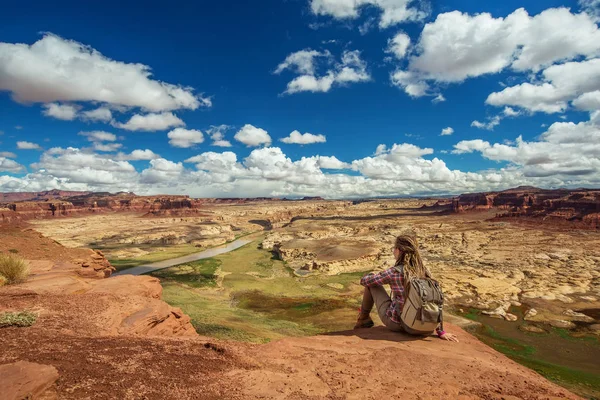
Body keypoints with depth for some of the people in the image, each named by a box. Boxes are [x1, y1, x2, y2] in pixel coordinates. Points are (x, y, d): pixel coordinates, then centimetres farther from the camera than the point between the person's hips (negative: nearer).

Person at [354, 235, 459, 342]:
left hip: (394, 323, -5)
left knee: (371, 279, 7)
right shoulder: (425, 271, -7)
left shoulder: (394, 272, -20)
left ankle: (364, 318, 25)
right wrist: (440, 331, 2)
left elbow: (364, 280, -8)